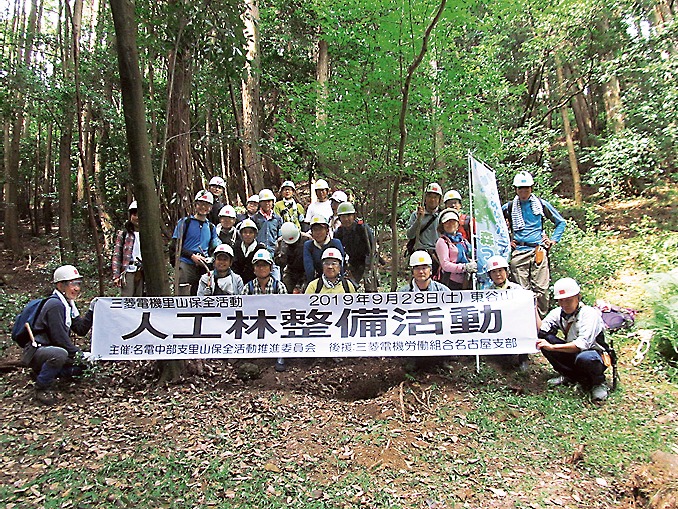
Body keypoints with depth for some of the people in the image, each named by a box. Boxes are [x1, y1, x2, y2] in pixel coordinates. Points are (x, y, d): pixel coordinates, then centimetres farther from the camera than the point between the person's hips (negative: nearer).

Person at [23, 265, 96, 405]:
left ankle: (42, 372, 15)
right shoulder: (55, 305, -19)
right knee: (59, 354, -39)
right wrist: (78, 353, -22)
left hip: (51, 349, 10)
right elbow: (59, 337, -24)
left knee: (83, 365, 7)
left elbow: (81, 330, 7)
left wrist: (91, 311, -2)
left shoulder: (68, 304, 11)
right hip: (35, 352, -10)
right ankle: (43, 387, -15)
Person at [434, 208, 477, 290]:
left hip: (466, 282, 6)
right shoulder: (442, 242, 0)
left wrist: (473, 264, 3)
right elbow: (445, 265, -10)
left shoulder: (463, 240, 19)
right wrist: (465, 267, -18)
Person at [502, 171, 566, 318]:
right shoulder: (508, 207, 9)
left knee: (541, 289, -4)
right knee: (522, 290, -2)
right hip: (518, 252, 0)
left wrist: (553, 240, 9)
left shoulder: (541, 204, 10)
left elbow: (561, 222, 19)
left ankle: (543, 319, 7)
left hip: (539, 250, 0)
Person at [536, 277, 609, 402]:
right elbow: (540, 331, -11)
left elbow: (583, 344, -32)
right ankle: (569, 376, 0)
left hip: (594, 355, -6)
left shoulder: (589, 314, -20)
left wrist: (552, 347, -37)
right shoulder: (558, 313, -1)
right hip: (572, 353, 6)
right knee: (545, 339, -17)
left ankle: (598, 382, -6)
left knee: (584, 358, -41)